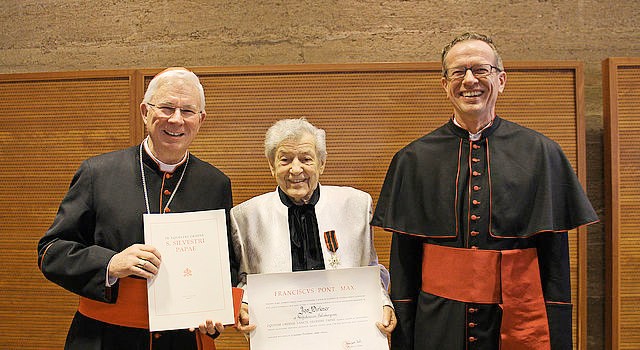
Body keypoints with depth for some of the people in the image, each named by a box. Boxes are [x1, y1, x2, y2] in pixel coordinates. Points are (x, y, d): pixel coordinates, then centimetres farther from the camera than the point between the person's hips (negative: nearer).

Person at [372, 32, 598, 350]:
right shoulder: (413, 160, -1)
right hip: (438, 324, 1)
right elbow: (403, 259, 1)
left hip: (520, 321, 0)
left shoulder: (540, 154, -3)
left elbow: (555, 256, 0)